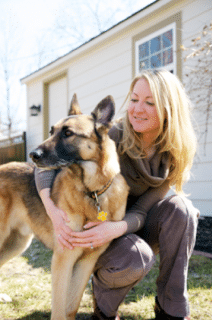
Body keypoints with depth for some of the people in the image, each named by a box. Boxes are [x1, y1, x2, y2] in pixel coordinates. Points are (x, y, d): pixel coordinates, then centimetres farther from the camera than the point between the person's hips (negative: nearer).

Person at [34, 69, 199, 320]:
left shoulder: (172, 156, -10)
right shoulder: (112, 137, -21)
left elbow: (141, 212, -16)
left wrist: (116, 228, -39)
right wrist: (51, 208, -40)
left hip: (129, 225, 4)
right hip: (95, 222, -3)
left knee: (179, 208, -25)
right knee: (135, 257, -35)